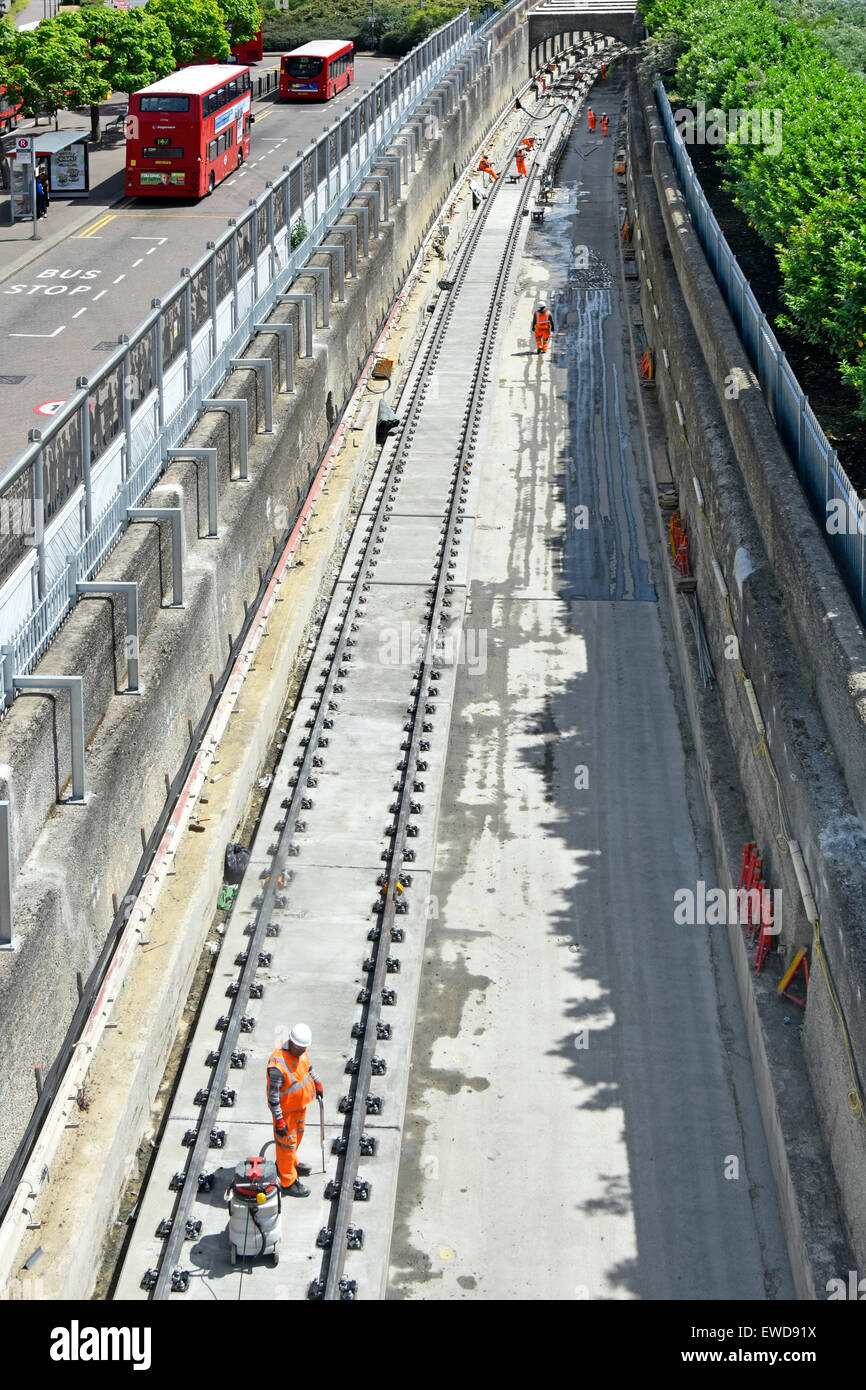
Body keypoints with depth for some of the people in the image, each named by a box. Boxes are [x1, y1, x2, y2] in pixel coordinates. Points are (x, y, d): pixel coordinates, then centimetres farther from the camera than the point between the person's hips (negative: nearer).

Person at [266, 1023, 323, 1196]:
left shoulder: (300, 1050, -11)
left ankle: (291, 1162, 51)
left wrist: (316, 1083, 24)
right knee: (287, 1142, 7)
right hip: (286, 1108, -8)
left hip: (300, 1103, 8)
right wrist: (278, 1120, -26)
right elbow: (273, 1095, -29)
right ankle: (288, 1181, 22)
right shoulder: (278, 1064, -36)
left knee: (298, 1134, 27)